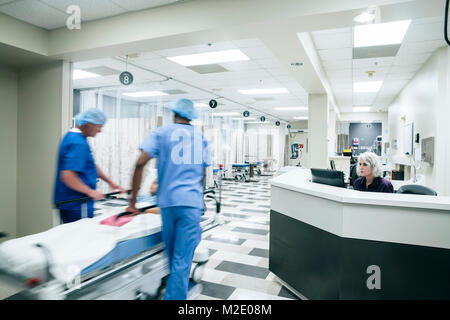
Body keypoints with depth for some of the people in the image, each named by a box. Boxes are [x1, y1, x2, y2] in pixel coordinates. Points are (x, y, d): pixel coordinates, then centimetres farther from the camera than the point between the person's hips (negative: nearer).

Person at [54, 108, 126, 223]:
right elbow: (67, 176, -28)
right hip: (76, 205, -10)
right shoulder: (78, 143, -21)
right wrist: (90, 191, -21)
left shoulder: (72, 136, 13)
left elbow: (91, 166, 19)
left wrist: (111, 183, 18)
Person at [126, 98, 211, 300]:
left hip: (168, 200, 0)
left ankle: (175, 291, 38)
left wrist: (133, 201, -1)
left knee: (173, 255, 18)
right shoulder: (201, 137, 14)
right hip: (192, 202, 0)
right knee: (182, 258, 1)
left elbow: (140, 164, -6)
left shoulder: (161, 133, 6)